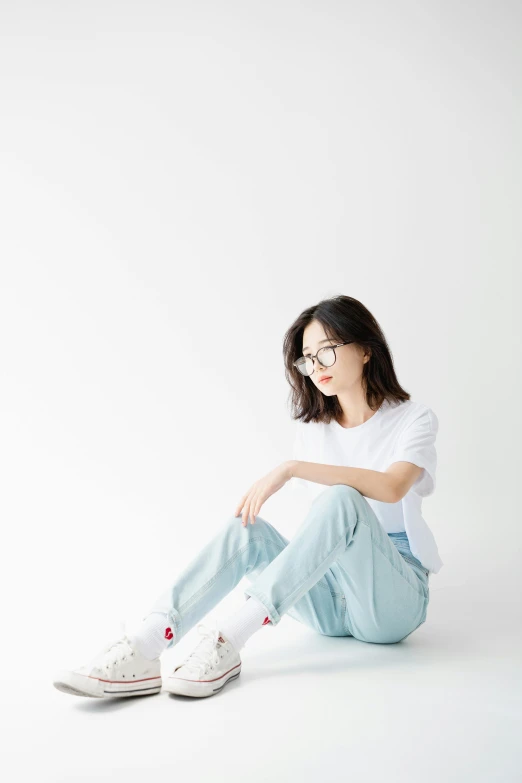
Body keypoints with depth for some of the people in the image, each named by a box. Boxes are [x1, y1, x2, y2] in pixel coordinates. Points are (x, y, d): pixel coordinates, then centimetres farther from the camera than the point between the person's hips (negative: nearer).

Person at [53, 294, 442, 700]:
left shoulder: (413, 418, -4)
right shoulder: (313, 428, 12)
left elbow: (391, 488, -26)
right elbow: (320, 525, 14)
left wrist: (292, 468, -30)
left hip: (393, 599, -4)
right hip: (328, 601, 4)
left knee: (341, 499, -33)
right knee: (245, 527, -23)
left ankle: (228, 643, -39)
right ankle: (142, 653, -39)